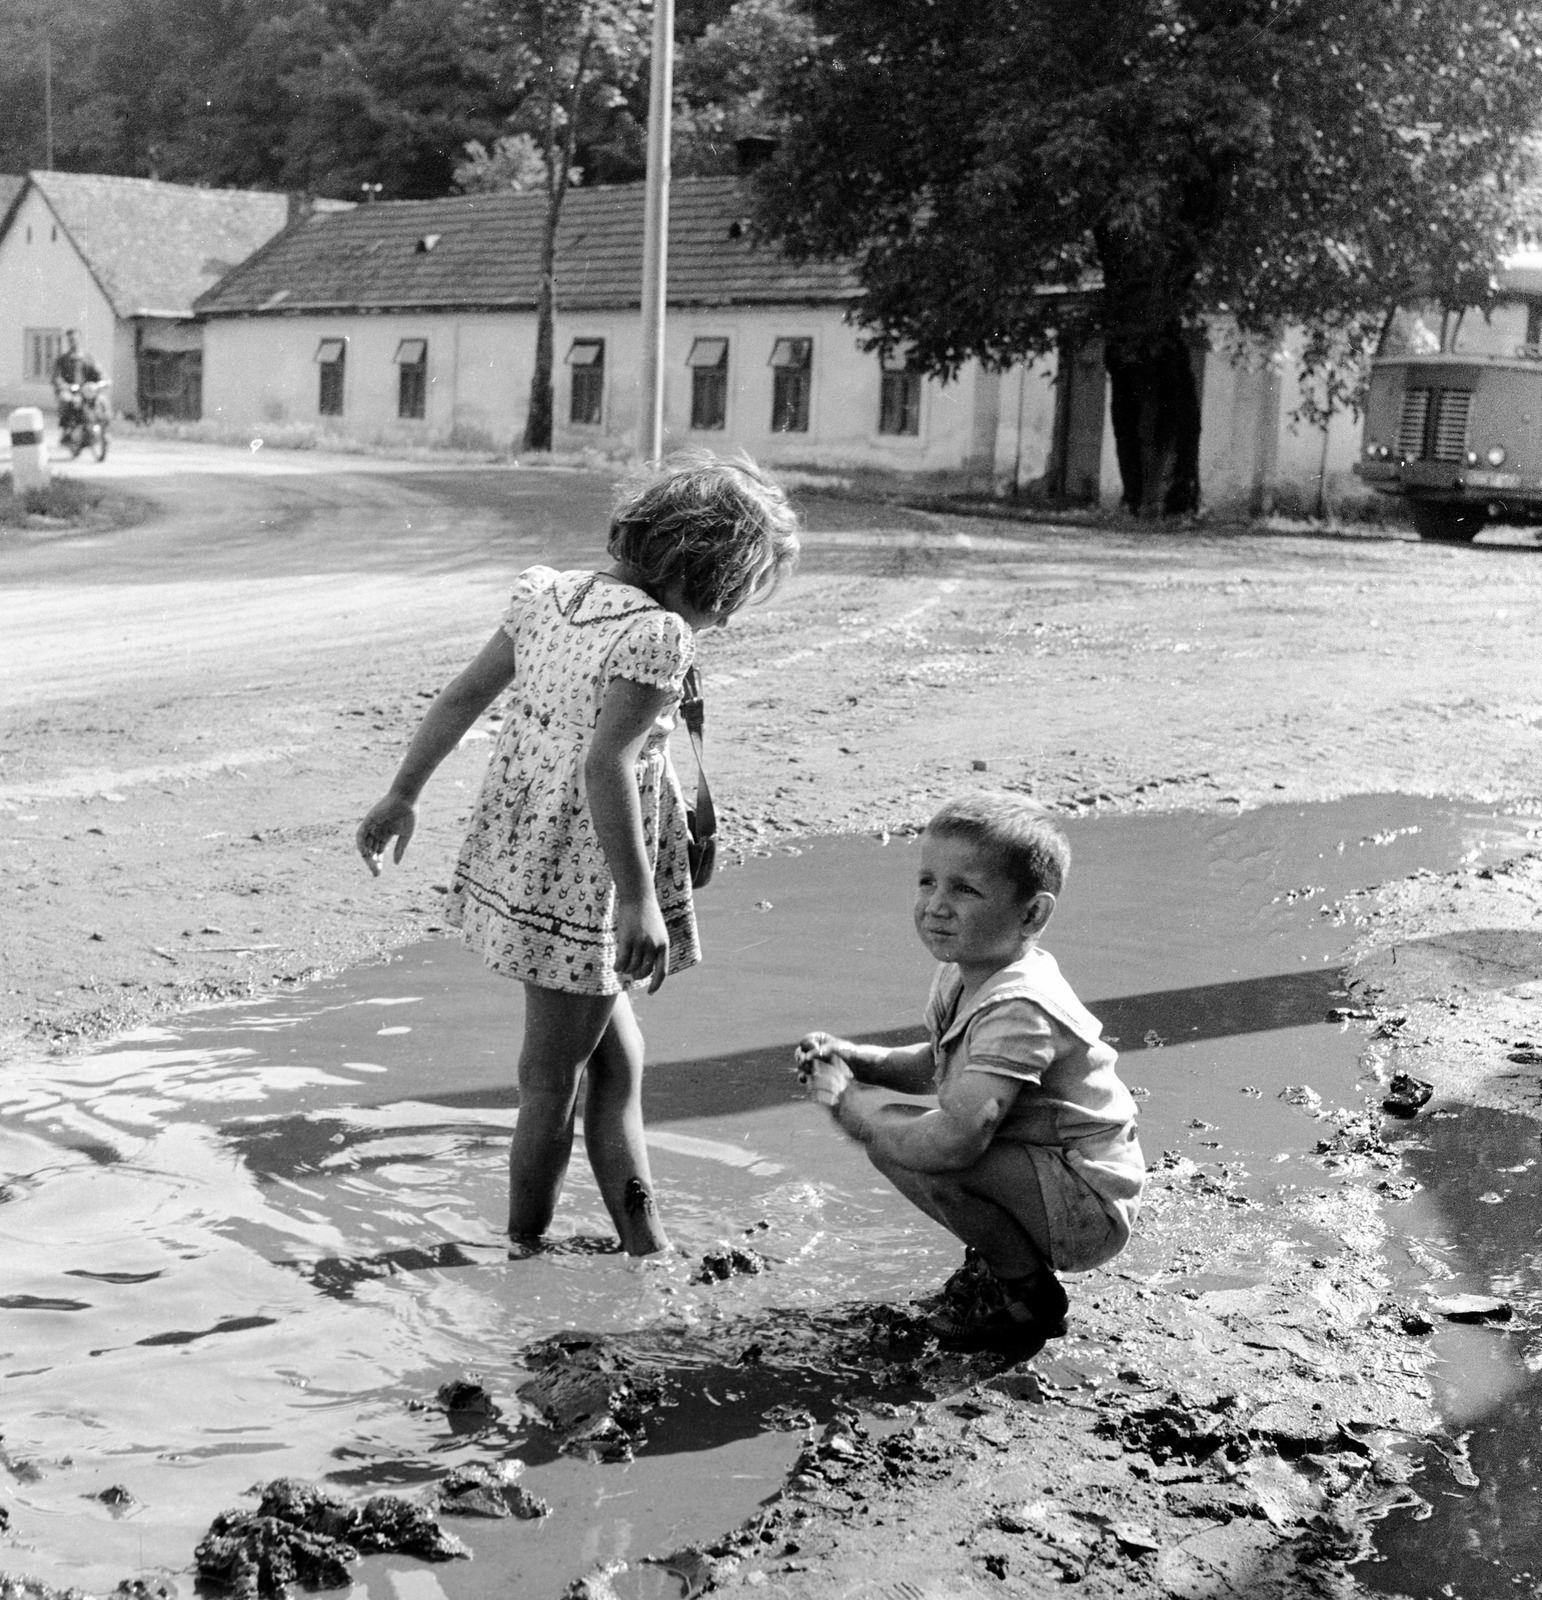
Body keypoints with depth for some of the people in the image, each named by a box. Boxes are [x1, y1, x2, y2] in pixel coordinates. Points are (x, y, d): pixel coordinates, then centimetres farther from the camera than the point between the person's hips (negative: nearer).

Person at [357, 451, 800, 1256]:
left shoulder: (546, 595, 5)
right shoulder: (656, 633, -18)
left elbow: (460, 697, 9)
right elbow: (605, 766, -27)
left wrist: (401, 796, 18)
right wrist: (640, 900, -24)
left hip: (515, 859, 8)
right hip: (583, 880, -8)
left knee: (617, 1062, 19)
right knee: (552, 1083, 8)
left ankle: (647, 1249, 27)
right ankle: (523, 1252, 22)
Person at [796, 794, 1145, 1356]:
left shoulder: (1017, 1009, -29)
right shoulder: (963, 975, 1)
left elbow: (953, 1141, -38)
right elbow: (937, 1067, 20)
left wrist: (848, 1101, -22)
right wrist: (853, 1059, 1)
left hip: (1090, 1210, -10)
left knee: (903, 1144, -27)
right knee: (890, 1125, 5)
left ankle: (1030, 1298, -5)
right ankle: (1000, 1256, 17)